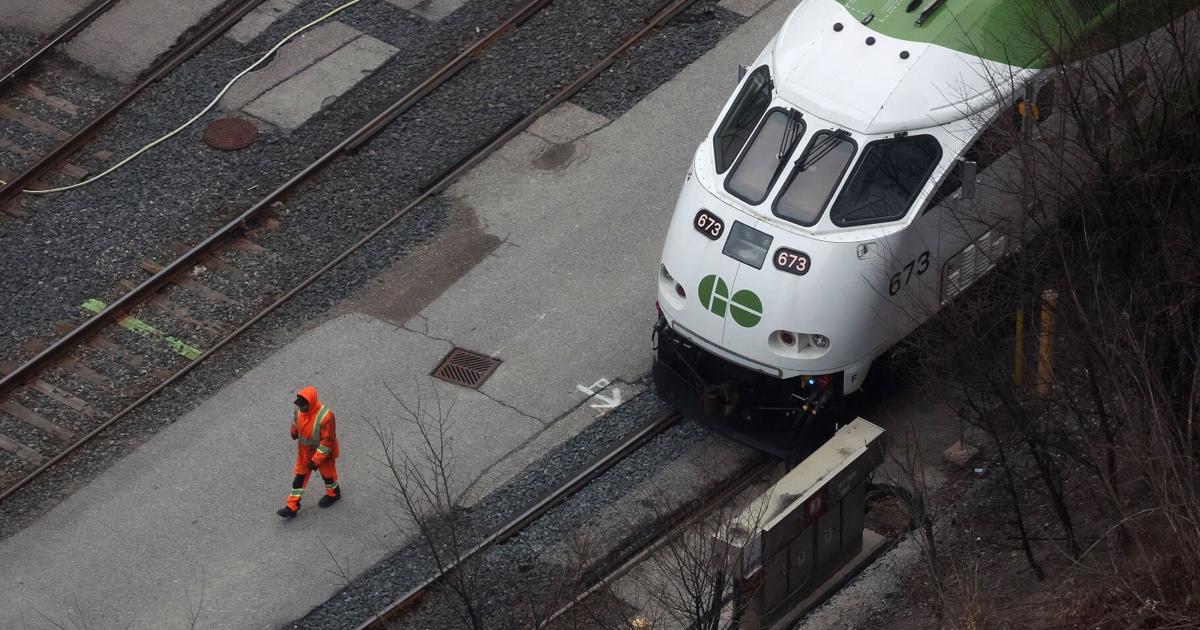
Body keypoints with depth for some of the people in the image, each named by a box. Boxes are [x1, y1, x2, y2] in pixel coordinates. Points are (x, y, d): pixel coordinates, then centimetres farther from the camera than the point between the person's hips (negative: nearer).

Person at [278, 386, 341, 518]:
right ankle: (292, 507, 18)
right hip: (304, 451, 5)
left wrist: (316, 460, -26)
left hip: (323, 452, -5)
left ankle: (333, 493, 50)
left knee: (327, 473, 21)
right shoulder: (299, 410, -19)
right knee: (299, 476, 10)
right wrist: (294, 432, 27)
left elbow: (327, 441, -30)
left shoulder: (325, 417, -38)